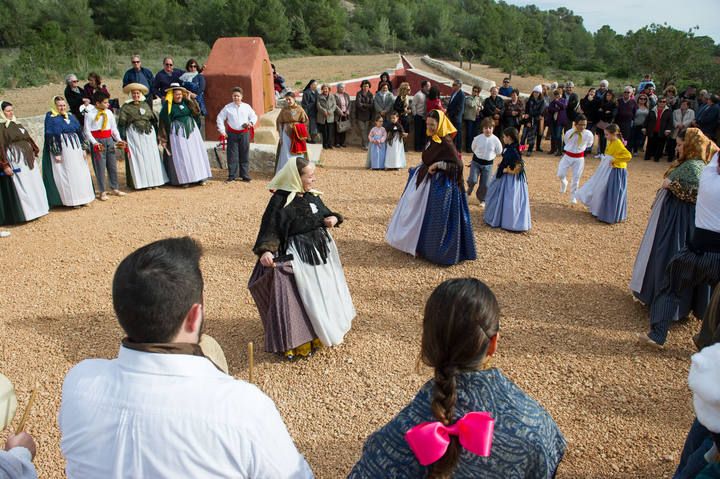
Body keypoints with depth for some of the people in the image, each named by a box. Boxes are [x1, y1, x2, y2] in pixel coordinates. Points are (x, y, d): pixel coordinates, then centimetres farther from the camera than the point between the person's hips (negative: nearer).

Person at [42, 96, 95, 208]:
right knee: (67, 175, -3)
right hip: (62, 150, -6)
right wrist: (56, 153, -16)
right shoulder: (51, 118, -4)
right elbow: (50, 136, -10)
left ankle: (82, 197, 16)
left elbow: (79, 133, 15)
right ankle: (71, 200, 3)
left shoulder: (71, 117, 14)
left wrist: (83, 148, 9)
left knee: (80, 173, 7)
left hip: (76, 149, 6)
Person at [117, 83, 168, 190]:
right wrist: (123, 139, -10)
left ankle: (153, 180, 14)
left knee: (151, 156, 5)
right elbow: (121, 124, -3)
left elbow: (153, 120, 17)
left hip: (148, 134, 4)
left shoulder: (145, 105, 14)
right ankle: (141, 182, 2)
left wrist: (156, 135, 15)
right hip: (134, 136, -4)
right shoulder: (126, 107, 0)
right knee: (138, 158, -3)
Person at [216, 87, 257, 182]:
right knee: (232, 156, 0)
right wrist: (222, 131, -1)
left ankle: (245, 175, 12)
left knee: (244, 155, 4)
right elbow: (219, 119, 6)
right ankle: (232, 175, 7)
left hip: (244, 133, 1)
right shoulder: (227, 107, 2)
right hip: (232, 134, -1)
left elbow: (254, 116, 14)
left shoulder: (247, 107, 5)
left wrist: (251, 122, -7)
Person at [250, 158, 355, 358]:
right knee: (302, 296, -2)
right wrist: (265, 250, -37)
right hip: (297, 255, -8)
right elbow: (270, 229, -20)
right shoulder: (280, 201, -17)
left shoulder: (312, 195, 4)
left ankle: (325, 329, 41)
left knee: (324, 291, 20)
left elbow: (325, 214, 17)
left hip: (320, 249, 8)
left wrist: (334, 218, -6)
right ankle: (299, 340, 16)